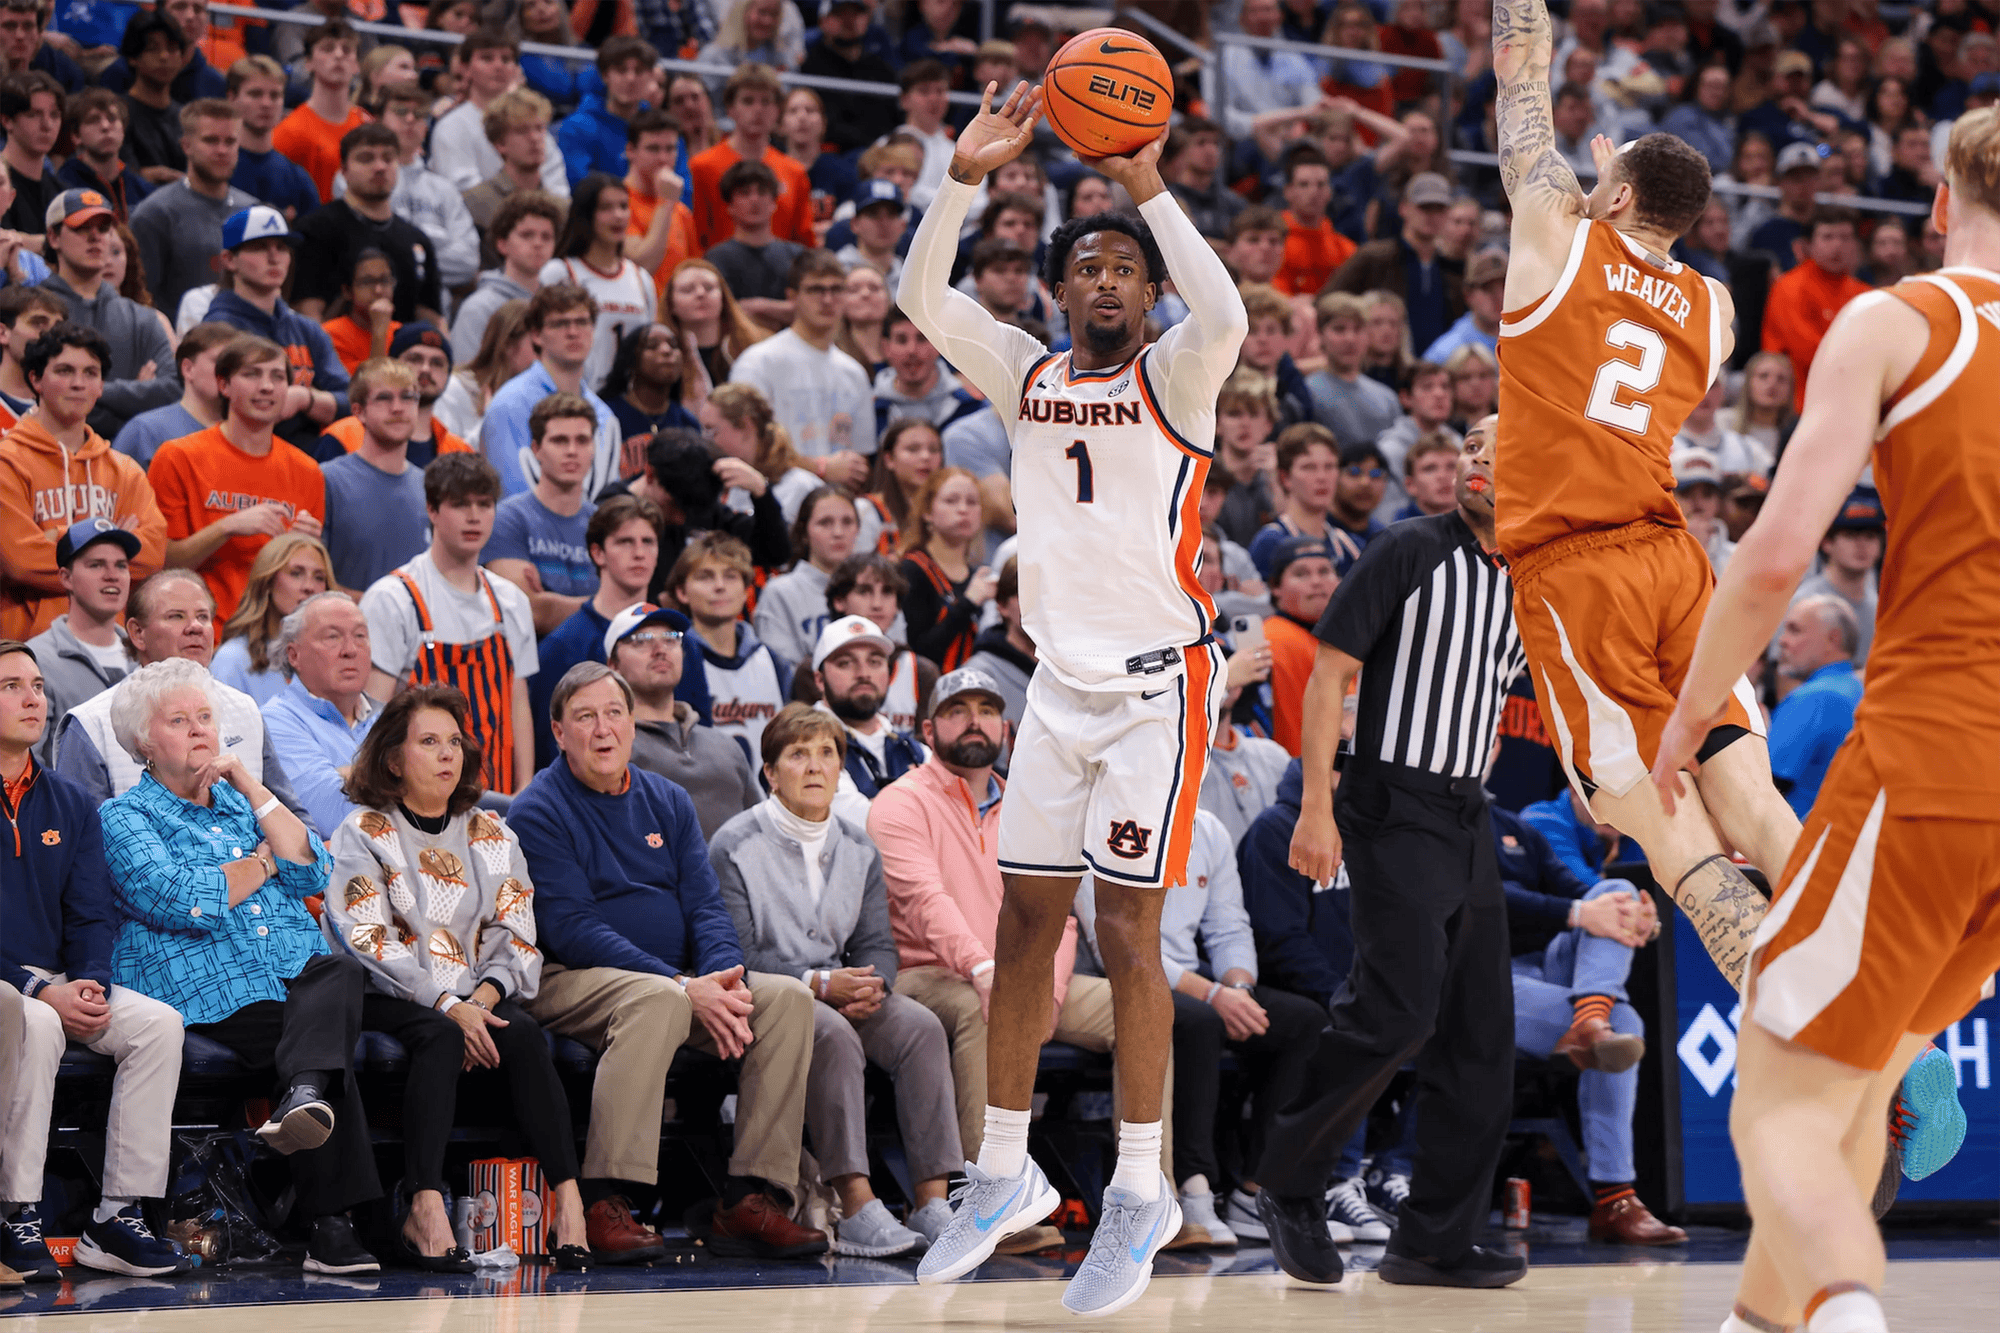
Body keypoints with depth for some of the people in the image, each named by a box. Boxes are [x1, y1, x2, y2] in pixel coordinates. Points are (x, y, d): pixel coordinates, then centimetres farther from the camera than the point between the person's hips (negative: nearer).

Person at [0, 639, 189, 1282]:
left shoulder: (71, 806, 13)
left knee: (158, 1023, -18)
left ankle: (119, 1216, -18)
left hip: (57, 986, 6)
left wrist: (90, 985, -10)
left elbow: (92, 915, 11)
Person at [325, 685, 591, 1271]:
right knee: (440, 1038, -36)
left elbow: (516, 937, 9)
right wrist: (449, 1007, -20)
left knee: (522, 1035, -29)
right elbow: (367, 943, -8)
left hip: (477, 1001, 3)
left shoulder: (490, 834, 17)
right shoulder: (362, 833, 4)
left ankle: (568, 1201, -40)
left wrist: (484, 996, -13)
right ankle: (424, 1208, -45)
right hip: (392, 1001, -3)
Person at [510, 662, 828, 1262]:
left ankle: (750, 1201, -21)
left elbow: (705, 905, 9)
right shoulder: (538, 812, -4)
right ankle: (604, 1204, -40)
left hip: (680, 981, 6)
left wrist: (722, 980, -14)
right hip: (572, 981, -6)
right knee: (657, 999, -38)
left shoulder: (667, 802, 16)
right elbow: (571, 929, -14)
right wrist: (685, 987, -22)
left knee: (787, 997, -17)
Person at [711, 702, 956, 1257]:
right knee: (832, 1033, -36)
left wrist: (870, 986, -14)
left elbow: (877, 942, 11)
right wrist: (820, 983, -21)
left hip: (841, 992, 6)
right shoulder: (734, 847, -5)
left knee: (920, 1025, -23)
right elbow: (735, 955, -11)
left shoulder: (859, 850, 15)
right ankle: (856, 1209, -40)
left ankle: (933, 1203, -28)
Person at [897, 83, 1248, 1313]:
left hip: (1160, 682, -5)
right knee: (1026, 926, 7)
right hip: (1063, 680, 5)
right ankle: (1006, 1176, 18)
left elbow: (1227, 318, -26)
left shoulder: (1171, 376, -4)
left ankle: (1142, 1195, 1)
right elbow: (923, 299, -2)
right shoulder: (1026, 373, 9)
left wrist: (1151, 187, -26)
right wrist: (965, 179, -14)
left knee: (1127, 935, -7)